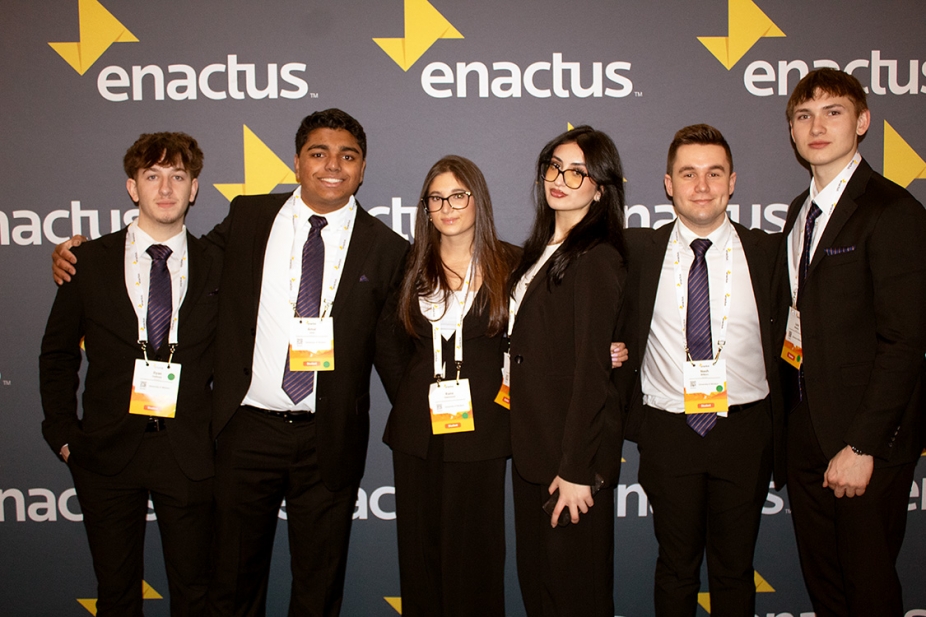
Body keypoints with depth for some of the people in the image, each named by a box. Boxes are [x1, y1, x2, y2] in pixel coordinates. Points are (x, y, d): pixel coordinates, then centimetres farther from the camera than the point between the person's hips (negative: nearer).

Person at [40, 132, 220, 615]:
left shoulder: (217, 267, 1)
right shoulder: (89, 261, 2)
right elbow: (57, 353, 7)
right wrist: (63, 434, 2)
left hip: (190, 454, 0)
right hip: (108, 450, 1)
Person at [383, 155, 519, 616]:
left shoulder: (510, 264, -1)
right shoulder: (411, 265, 8)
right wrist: (409, 391, 11)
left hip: (479, 427, -3)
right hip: (417, 429, 3)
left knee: (474, 551, 4)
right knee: (419, 548, 10)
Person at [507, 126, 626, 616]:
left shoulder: (597, 259, -15)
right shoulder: (540, 250, 12)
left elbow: (591, 371, -18)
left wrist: (576, 469, -19)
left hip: (573, 450, -8)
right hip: (531, 444, 8)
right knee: (533, 577, 18)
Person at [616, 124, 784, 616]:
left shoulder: (767, 252, 1)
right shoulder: (637, 251, 0)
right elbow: (618, 339, 6)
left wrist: (782, 439, 2)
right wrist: (629, 417, -2)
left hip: (744, 431, 0)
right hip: (667, 432, 0)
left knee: (735, 568, 13)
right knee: (676, 566, 13)